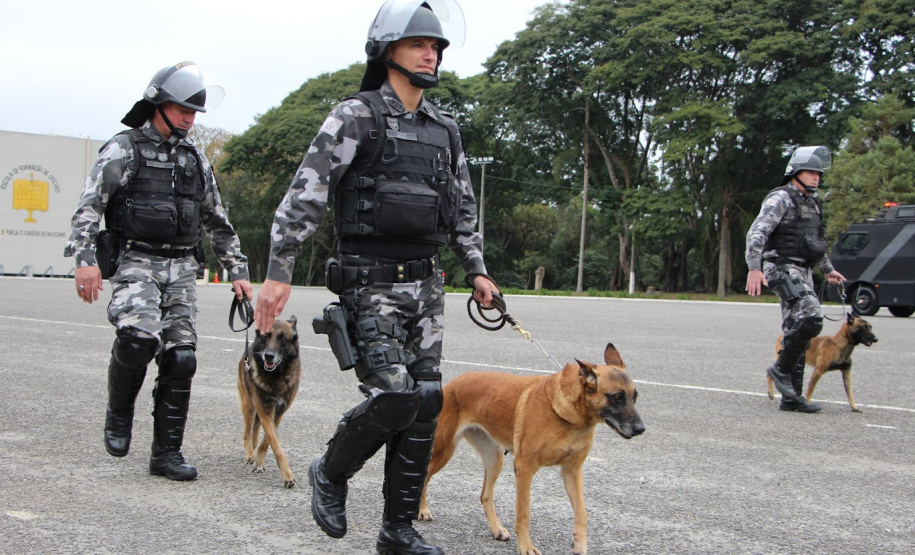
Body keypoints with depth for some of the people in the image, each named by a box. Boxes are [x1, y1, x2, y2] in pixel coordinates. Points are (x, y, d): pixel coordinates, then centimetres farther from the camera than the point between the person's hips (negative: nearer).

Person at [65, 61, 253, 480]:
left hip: (182, 269, 5)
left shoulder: (195, 159, 17)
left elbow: (217, 222, 23)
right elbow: (87, 207, -8)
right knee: (139, 337, -28)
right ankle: (119, 410, 1)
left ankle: (166, 453, 7)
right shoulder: (124, 149, 1)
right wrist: (85, 259, -21)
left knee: (180, 359, -3)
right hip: (136, 263, -5)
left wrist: (237, 270, 17)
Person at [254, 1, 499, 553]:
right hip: (371, 285, -6)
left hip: (425, 284, 6)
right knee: (393, 396, -17)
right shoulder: (355, 118, -6)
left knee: (425, 403, 3)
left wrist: (477, 270, 15)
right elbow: (305, 197, -12)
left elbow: (464, 209, 23)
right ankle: (331, 473, 12)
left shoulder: (445, 130, 13)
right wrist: (278, 272, -18)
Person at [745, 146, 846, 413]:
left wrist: (827, 269, 34)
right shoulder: (781, 199, -8)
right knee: (811, 317, -25)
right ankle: (781, 368, -8)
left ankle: (791, 397, 9)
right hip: (782, 268, -9)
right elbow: (756, 232, -19)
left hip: (803, 272, 9)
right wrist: (754, 267, -29)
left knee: (797, 330, 7)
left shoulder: (811, 203, 19)